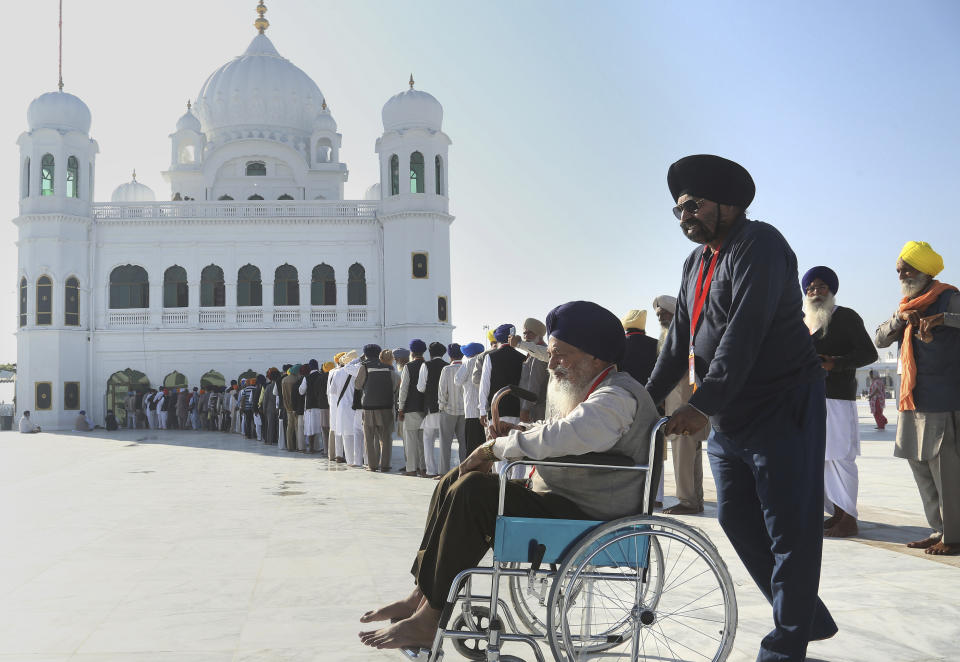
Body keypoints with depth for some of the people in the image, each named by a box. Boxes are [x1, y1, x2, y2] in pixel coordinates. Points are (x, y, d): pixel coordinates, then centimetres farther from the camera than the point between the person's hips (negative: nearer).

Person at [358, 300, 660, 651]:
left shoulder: (619, 396, -17)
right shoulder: (589, 391, 17)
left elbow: (563, 437, -32)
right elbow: (553, 434, 26)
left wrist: (495, 447, -19)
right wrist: (516, 432, 4)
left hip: (589, 520, -11)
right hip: (558, 501, 11)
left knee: (473, 492, -24)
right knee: (456, 482, 6)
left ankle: (429, 621, -16)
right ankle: (422, 595, 3)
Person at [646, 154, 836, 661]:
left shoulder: (759, 245, -14)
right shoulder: (696, 262, 14)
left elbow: (745, 333, -25)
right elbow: (680, 337, 14)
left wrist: (702, 405, -31)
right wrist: (648, 399, 5)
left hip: (782, 410, -9)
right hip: (726, 419, 9)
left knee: (790, 529, -2)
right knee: (738, 522, 13)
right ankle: (809, 618, 27)